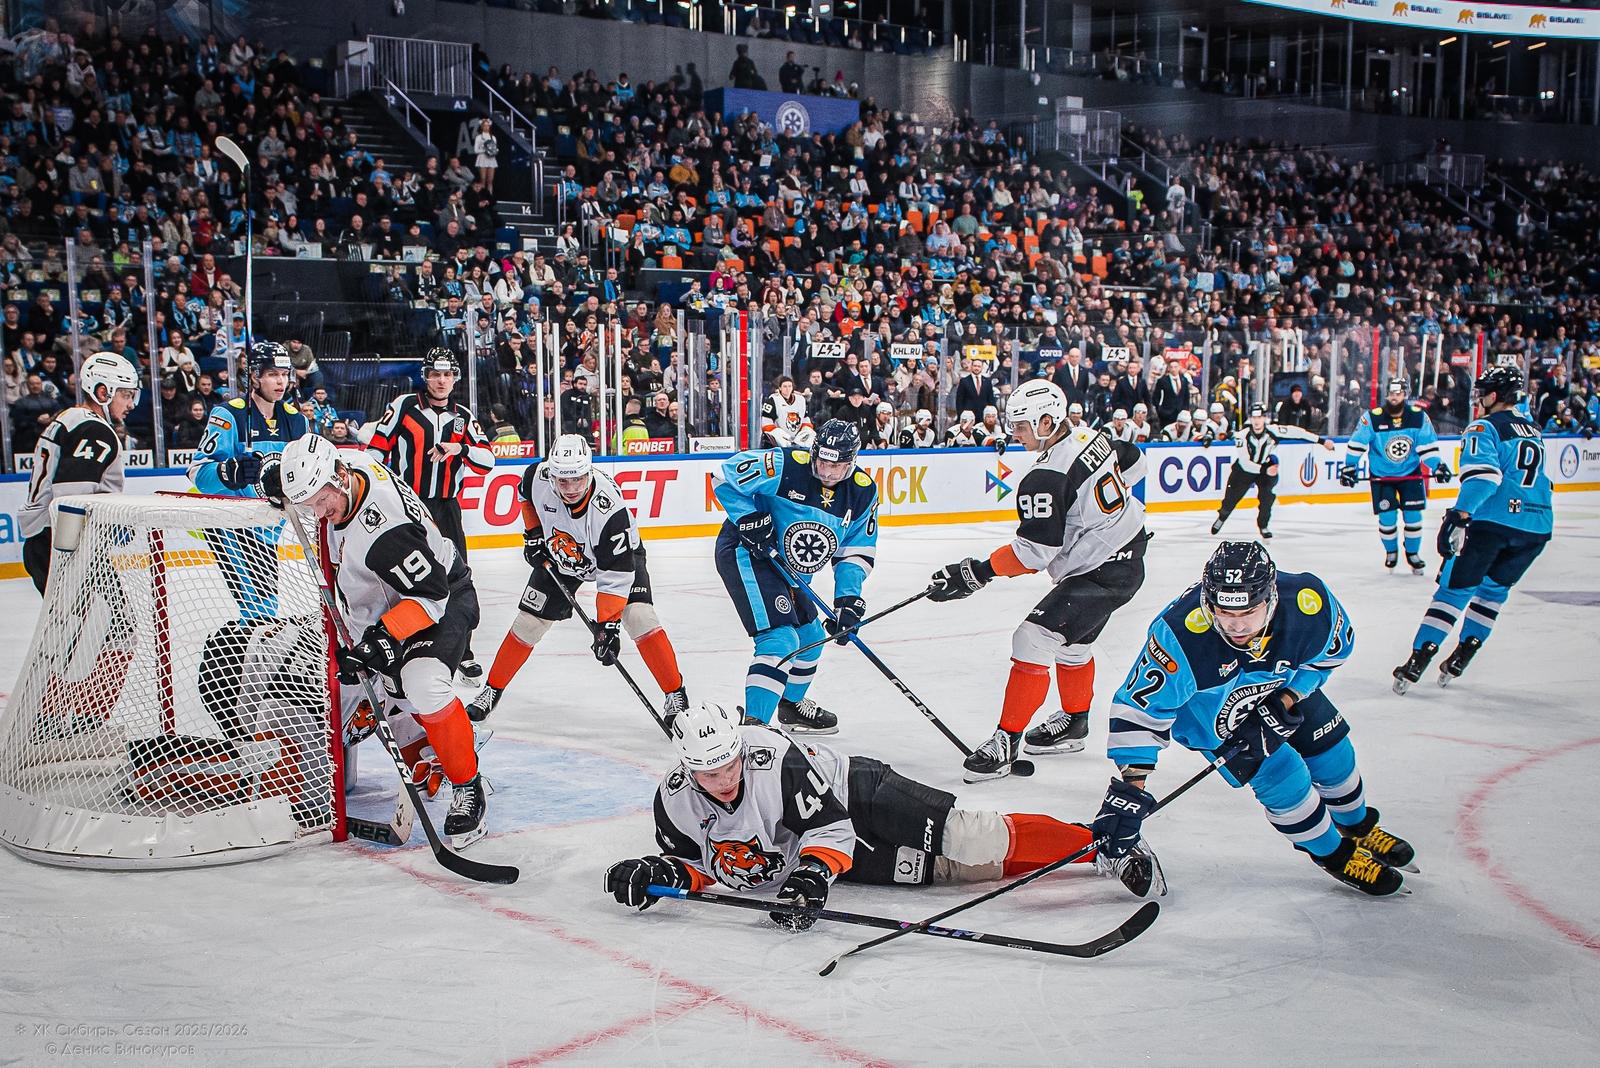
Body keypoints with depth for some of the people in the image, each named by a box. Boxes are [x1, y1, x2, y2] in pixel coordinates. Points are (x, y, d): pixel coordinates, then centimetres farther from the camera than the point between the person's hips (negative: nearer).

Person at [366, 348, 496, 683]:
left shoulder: (463, 416, 8)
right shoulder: (404, 405, -1)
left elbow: (487, 460, 1)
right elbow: (377, 448, 1)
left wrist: (460, 448, -17)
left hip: (445, 507, 3)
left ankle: (463, 652, 14)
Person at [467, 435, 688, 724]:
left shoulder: (609, 508, -41)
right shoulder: (538, 476, -29)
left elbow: (615, 574, -36)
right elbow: (526, 496, 0)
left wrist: (607, 624, -38)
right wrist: (533, 532, -3)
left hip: (617, 553, -4)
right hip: (558, 556, 4)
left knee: (639, 618, -22)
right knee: (528, 622, 1)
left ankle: (676, 695, -11)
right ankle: (492, 690, 20)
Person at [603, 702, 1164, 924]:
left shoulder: (775, 760, -30)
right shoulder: (675, 803, -14)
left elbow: (829, 827, -24)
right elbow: (699, 863, 0)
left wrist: (812, 873, -39)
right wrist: (662, 873, -19)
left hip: (855, 797, -5)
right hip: (809, 859, 5)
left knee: (977, 846, -20)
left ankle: (1099, 844, -7)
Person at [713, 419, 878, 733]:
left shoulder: (863, 491, -6)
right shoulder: (787, 465, -24)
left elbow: (858, 550, 0)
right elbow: (727, 477, -19)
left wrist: (849, 597, -12)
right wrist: (751, 521, -25)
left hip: (787, 568, 8)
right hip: (745, 553, -8)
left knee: (810, 637, 21)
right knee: (781, 638, -22)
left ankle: (792, 704, 48)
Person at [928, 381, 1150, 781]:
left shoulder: (1045, 477, -25)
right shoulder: (1092, 437, 1)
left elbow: (1034, 551, -26)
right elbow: (1134, 462, 19)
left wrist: (976, 573, -23)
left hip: (1101, 574, -11)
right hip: (1127, 554, 11)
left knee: (1033, 639, -14)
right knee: (1072, 642, 25)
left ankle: (1007, 742, -11)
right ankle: (1074, 723, 43)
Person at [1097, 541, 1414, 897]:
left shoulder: (1309, 601, -33)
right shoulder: (1182, 634, -43)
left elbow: (1333, 649, -9)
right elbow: (1139, 706, -37)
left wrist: (1286, 700, -16)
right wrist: (1128, 786, -42)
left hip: (1284, 686, 4)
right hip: (1206, 709, -4)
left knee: (1331, 751, 12)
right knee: (1282, 776, -13)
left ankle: (1359, 827, 45)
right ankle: (1334, 855, 15)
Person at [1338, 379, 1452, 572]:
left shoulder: (1419, 417, -11)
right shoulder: (1372, 418, -17)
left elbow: (1428, 445, -5)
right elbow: (1356, 444, -9)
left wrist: (1438, 466, -12)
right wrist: (1349, 467, -12)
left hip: (1411, 472, 1)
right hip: (1381, 474, -1)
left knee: (1413, 515, -1)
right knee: (1387, 517, -4)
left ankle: (1412, 553, 21)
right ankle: (1391, 551, 22)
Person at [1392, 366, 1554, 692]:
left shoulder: (1485, 427, -4)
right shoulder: (1533, 430, 20)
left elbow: (1483, 474, -20)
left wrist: (1460, 515, -27)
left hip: (1492, 520, -6)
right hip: (1537, 527, 6)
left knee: (1455, 588, -1)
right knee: (1494, 589, 19)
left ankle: (1417, 660, -5)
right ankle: (1461, 657, 17)